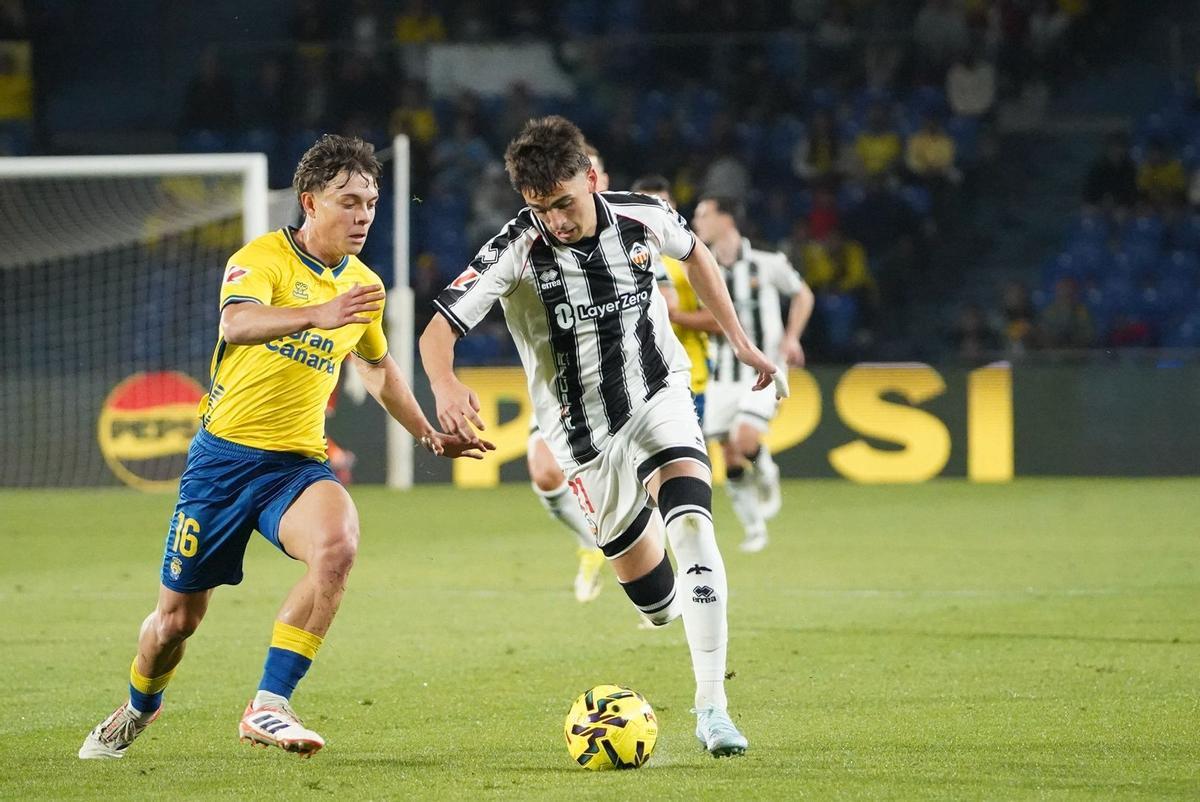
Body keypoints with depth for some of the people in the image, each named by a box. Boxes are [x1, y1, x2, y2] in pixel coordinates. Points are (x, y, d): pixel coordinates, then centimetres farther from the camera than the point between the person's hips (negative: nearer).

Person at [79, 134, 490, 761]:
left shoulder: (364, 287, 9)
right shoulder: (263, 258, -9)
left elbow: (378, 369, 30)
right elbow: (236, 322, -33)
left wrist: (431, 438, 33)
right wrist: (317, 315, -49)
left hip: (298, 464, 3)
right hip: (224, 456, -3)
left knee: (338, 542, -32)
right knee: (177, 617, 7)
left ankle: (268, 706, -27)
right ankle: (139, 707, 41)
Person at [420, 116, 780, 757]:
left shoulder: (643, 219, -12)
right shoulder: (518, 251, -21)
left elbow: (692, 253, 13)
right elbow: (438, 329, -24)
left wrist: (738, 340, 15)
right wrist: (445, 385, -46)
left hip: (659, 398, 1)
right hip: (585, 435, -1)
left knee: (692, 527, -26)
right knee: (660, 605, 5)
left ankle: (711, 706, -24)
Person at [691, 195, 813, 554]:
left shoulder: (767, 265, -6)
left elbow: (802, 295, 10)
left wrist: (791, 338, -1)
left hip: (762, 372, -3)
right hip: (723, 374, 3)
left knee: (745, 440, -24)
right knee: (731, 459, 0)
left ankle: (766, 476, 9)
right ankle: (754, 528, 17)